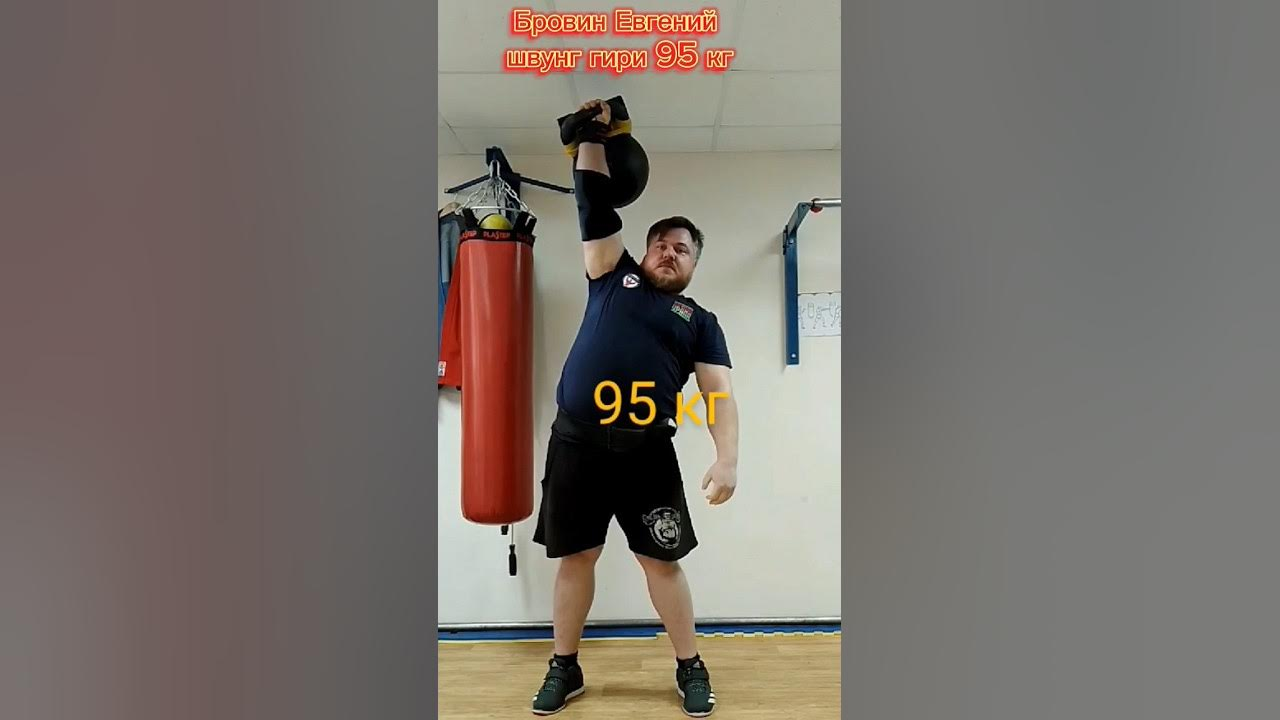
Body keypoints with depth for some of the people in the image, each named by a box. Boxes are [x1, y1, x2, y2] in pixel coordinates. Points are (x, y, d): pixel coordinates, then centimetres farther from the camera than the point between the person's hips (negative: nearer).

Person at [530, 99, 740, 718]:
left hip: (647, 452, -1)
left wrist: (727, 458, -16)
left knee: (662, 561, 6)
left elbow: (719, 394, -3)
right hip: (575, 442, 1)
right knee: (575, 557, 10)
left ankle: (690, 668, 25)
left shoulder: (700, 322, 8)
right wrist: (592, 138, 4)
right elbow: (595, 207, 9)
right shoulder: (613, 276, 12)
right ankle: (564, 669, 28)